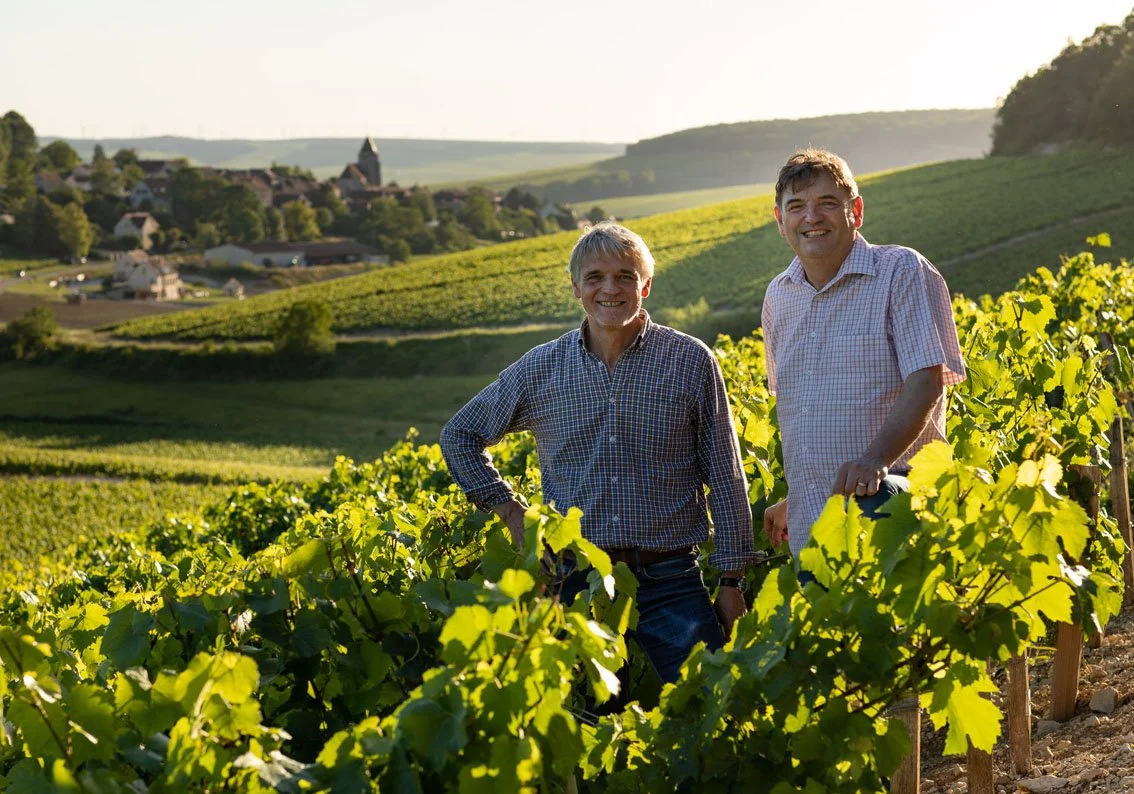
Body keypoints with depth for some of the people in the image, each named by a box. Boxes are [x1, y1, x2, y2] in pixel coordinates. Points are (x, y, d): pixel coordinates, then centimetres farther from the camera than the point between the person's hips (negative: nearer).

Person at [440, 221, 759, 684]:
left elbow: (725, 479, 4)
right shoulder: (542, 369, 4)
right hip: (577, 583, 2)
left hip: (670, 584, -1)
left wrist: (732, 581, 2)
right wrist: (510, 510, 8)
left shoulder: (690, 361, 1)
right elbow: (460, 435, 18)